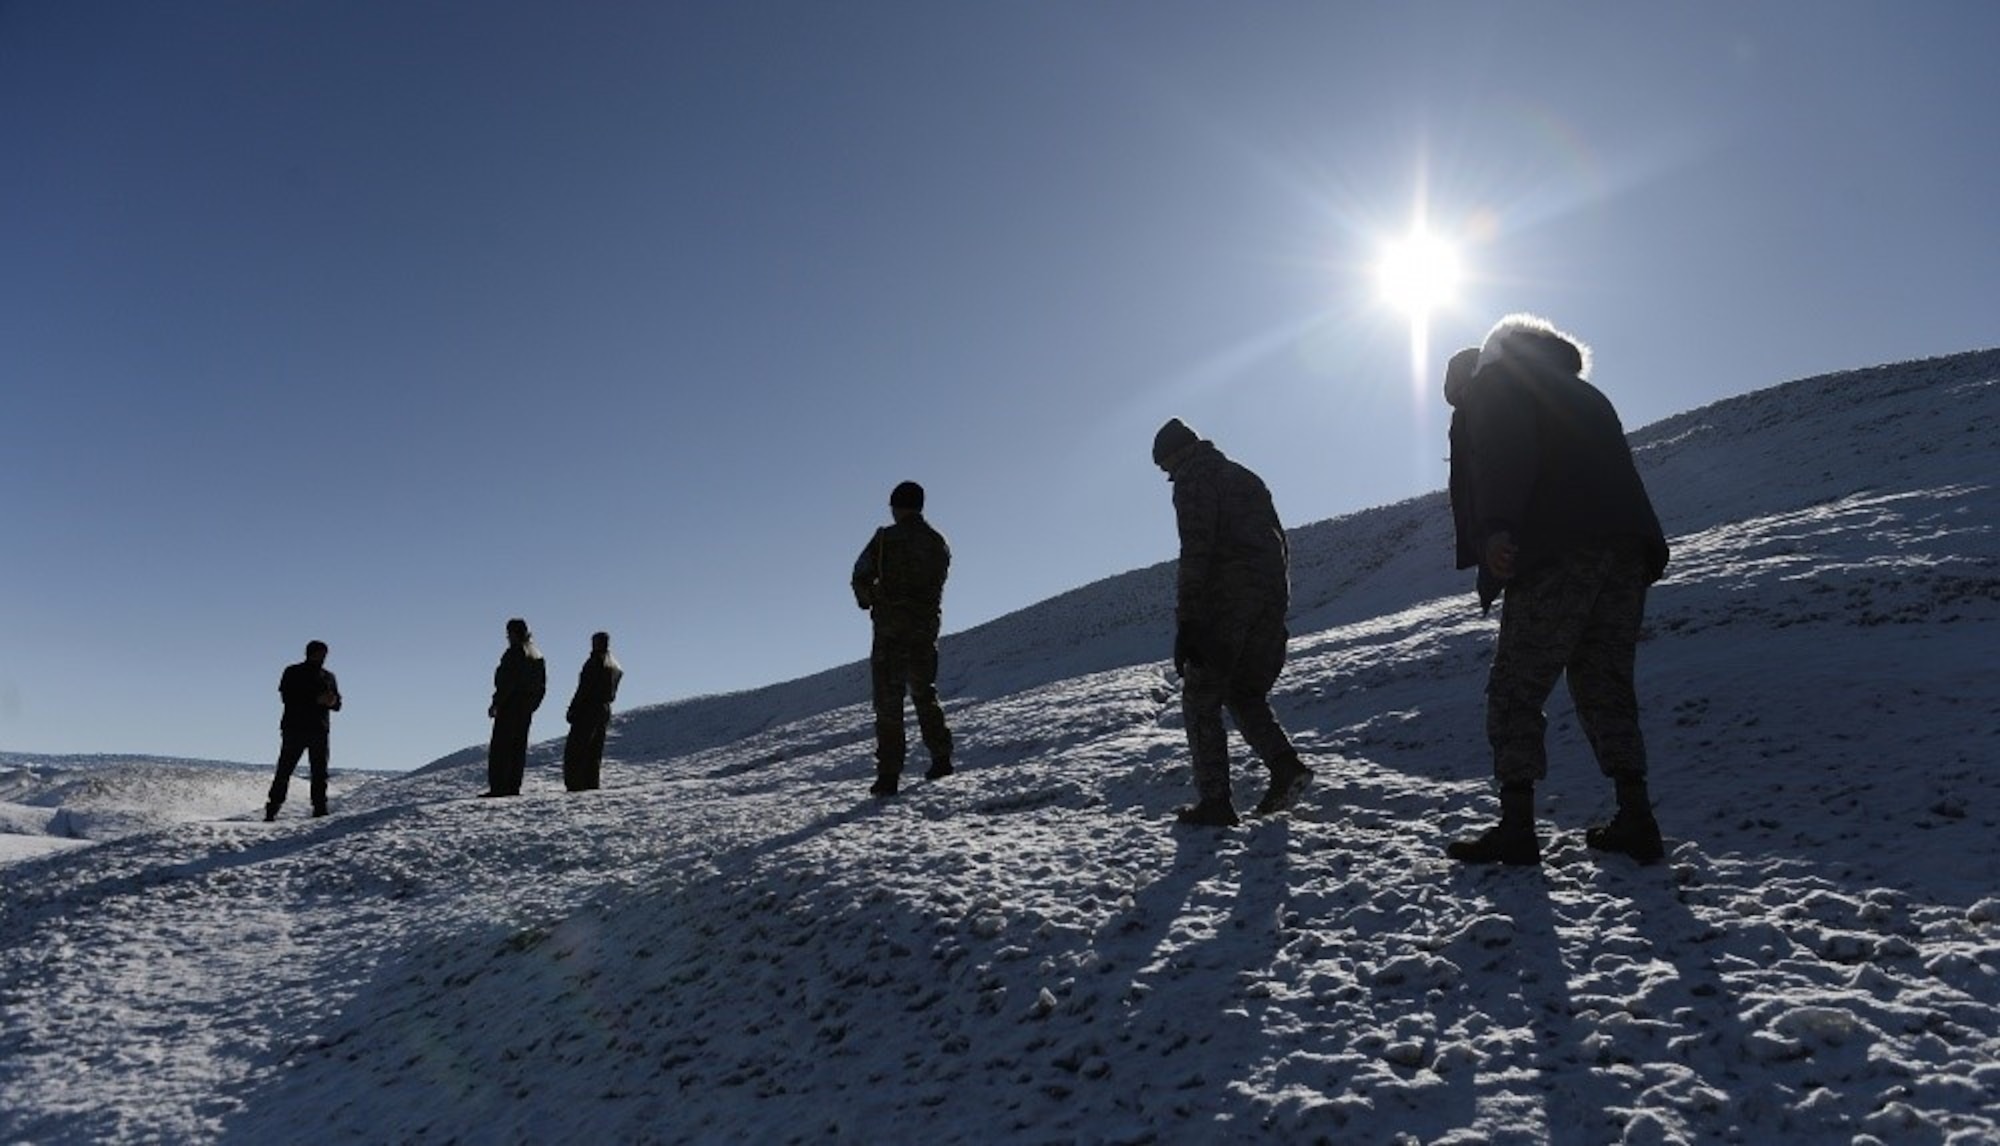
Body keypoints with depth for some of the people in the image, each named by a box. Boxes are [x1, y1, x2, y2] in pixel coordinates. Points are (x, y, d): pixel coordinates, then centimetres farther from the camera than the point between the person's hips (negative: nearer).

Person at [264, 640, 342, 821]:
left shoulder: (329, 677, 17)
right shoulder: (293, 673, 4)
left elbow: (337, 705, 15)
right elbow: (287, 697, -10)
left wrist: (332, 701, -9)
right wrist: (316, 699, -19)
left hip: (320, 731, 4)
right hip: (295, 729, -4)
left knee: (320, 773, 2)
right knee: (284, 770, -6)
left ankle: (320, 810, 4)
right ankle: (272, 809, -4)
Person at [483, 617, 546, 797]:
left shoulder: (514, 653, -11)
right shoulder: (537, 656, 15)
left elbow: (507, 682, -18)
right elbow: (542, 686, 16)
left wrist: (496, 703, -13)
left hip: (510, 706, -8)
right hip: (527, 709, 8)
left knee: (499, 747, -6)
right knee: (518, 747, 10)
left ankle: (498, 787, -10)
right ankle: (513, 786, 9)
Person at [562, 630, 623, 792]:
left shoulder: (595, 662, -12)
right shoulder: (616, 666, 13)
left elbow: (584, 689, -16)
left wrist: (573, 709, -13)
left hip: (588, 710, -8)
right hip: (605, 710, 8)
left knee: (574, 750, -5)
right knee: (594, 751, 12)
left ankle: (575, 785, -12)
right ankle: (591, 784, 11)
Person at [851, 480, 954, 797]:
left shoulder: (886, 538, -8)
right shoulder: (939, 543, 6)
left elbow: (861, 577, -7)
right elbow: (937, 583, 8)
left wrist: (868, 602, 14)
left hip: (891, 627, -4)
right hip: (926, 627, 4)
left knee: (888, 700, 0)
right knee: (924, 693, 21)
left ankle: (889, 774, -3)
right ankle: (941, 756, 14)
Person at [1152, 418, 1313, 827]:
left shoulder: (1193, 481, -2)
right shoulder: (1247, 478, 24)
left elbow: (1196, 551, -15)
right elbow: (1280, 542, 22)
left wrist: (1187, 621, -19)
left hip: (1223, 604, -8)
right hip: (1271, 601, 8)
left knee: (1201, 701, 1)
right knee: (1244, 692, 19)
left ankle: (1215, 801, -3)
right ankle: (1286, 766, -1)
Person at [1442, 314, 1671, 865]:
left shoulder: (1491, 380, 9)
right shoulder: (1584, 393, 35)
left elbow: (1501, 454, -12)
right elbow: (1615, 474, 28)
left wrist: (1496, 527, -24)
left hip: (1554, 555, -8)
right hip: (1626, 550, 8)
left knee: (1515, 692, -3)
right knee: (1605, 686, 14)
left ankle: (1517, 828, -5)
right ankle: (1635, 820, 10)